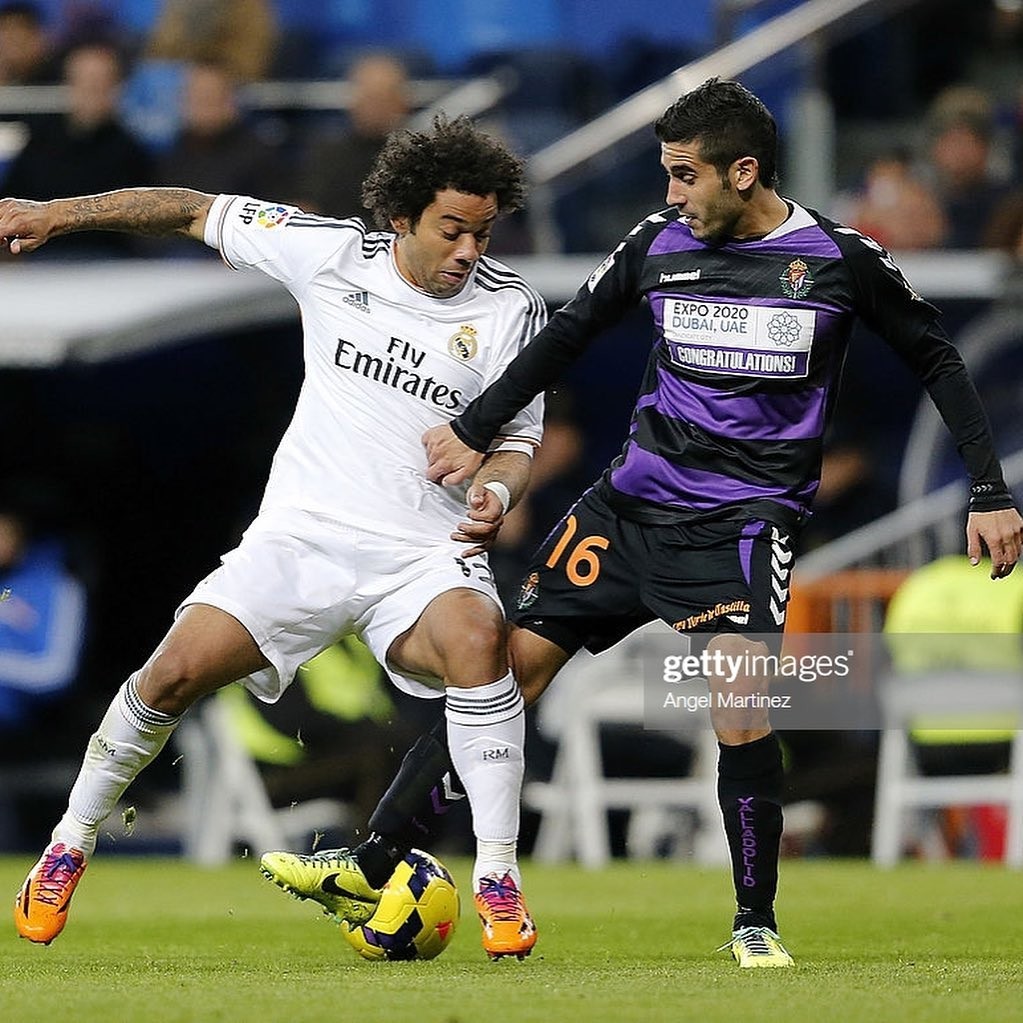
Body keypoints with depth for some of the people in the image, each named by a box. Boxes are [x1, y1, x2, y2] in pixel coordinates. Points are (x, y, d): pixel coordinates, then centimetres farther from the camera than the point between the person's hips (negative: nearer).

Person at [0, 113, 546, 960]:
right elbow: (200, 214, 9)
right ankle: (70, 846, 12)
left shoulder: (512, 309, -3)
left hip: (423, 557, -1)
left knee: (477, 639, -33)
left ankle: (498, 880, -24)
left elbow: (516, 443, 4)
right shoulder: (332, 253, -2)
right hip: (300, 539, 1)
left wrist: (495, 492, -20)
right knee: (177, 670, -13)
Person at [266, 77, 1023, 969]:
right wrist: (475, 432, 12)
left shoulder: (841, 258, -6)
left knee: (740, 710, -23)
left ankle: (756, 922, -4)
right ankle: (373, 863, 3)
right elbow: (570, 334, 15)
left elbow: (938, 361, 5)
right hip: (636, 497, 4)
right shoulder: (660, 242, 2)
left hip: (746, 517, -4)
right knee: (510, 669, -2)